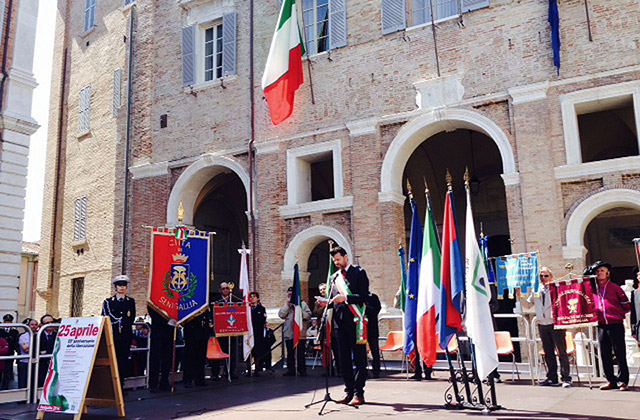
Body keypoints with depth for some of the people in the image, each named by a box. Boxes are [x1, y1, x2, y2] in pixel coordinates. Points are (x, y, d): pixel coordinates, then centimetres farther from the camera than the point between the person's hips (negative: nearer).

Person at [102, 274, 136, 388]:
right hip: (112, 335, -1)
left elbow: (132, 319, 7)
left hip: (126, 336, 1)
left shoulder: (131, 301, 12)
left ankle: (120, 386, 5)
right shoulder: (108, 302, 10)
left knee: (123, 360, 0)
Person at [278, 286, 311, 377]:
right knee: (290, 353, 7)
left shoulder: (302, 303, 7)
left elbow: (308, 315, -2)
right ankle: (291, 370, 14)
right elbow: (281, 315, -1)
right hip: (289, 333, 3)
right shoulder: (286, 305, 15)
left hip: (300, 333, -3)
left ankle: (302, 370, 5)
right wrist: (287, 305, -5)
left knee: (300, 353, -2)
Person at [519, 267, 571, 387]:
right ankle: (552, 378, 18)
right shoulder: (535, 290, 14)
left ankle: (566, 378, 2)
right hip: (542, 324, 5)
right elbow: (528, 305, 21)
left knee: (561, 351, -3)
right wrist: (520, 296, 7)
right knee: (548, 352, 10)